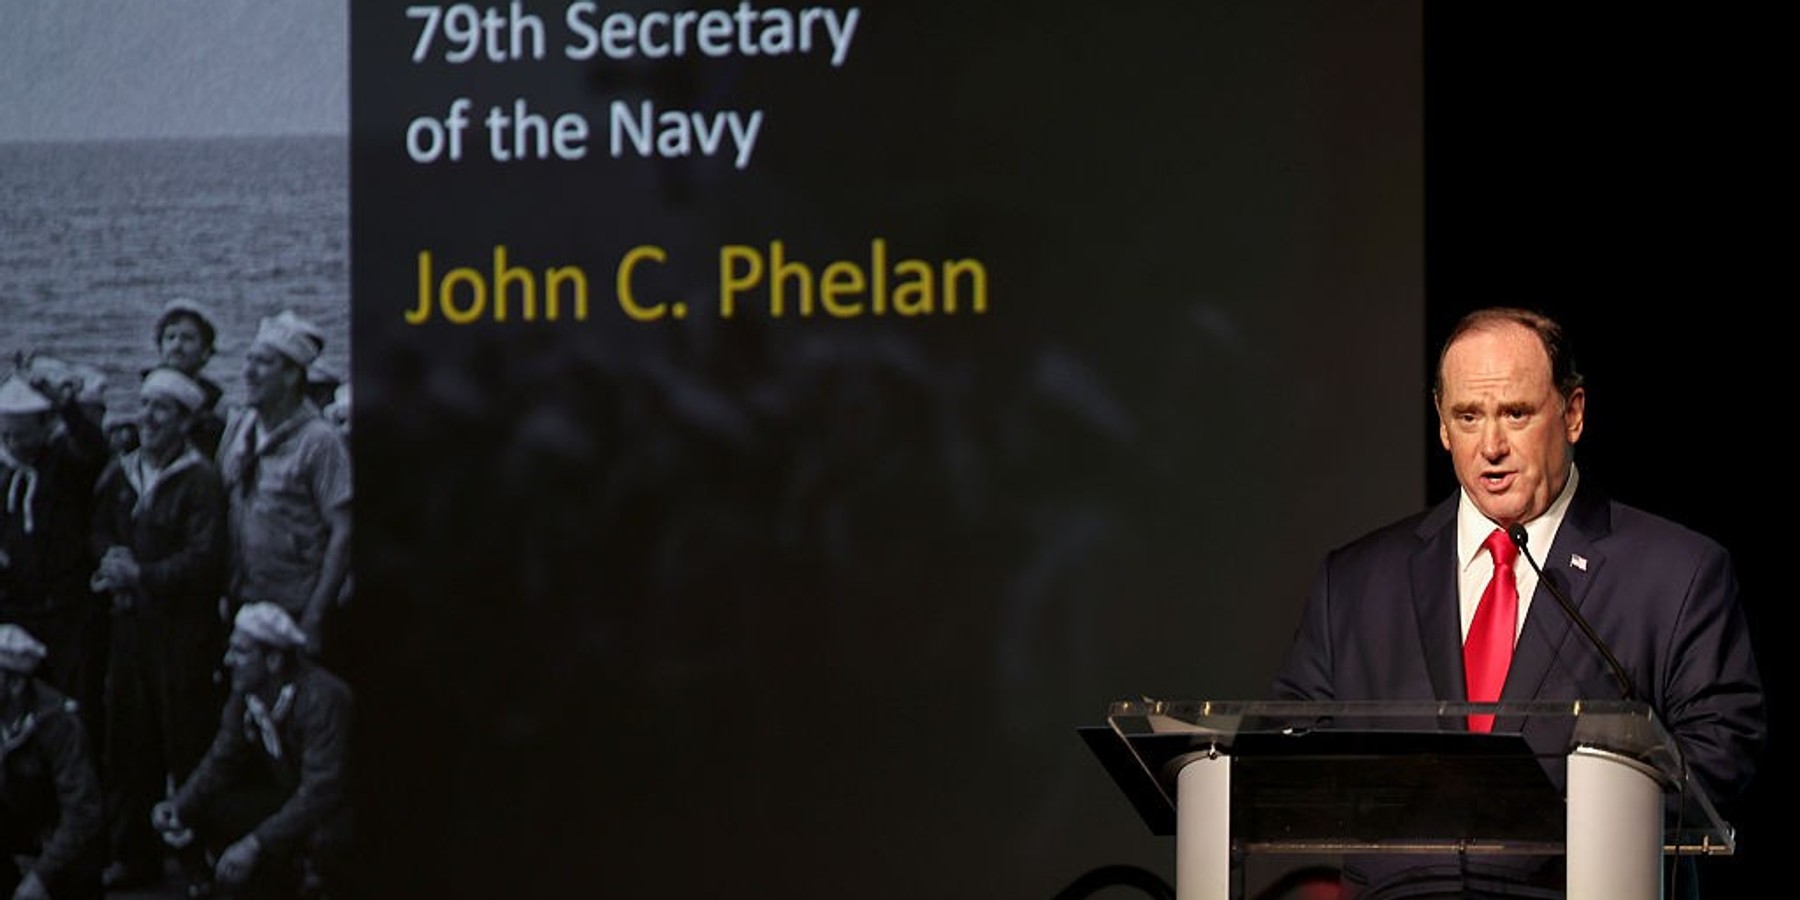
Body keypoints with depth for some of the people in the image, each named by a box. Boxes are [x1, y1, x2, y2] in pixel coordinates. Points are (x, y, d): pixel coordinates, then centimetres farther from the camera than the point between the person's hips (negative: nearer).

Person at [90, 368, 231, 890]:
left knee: (189, 746, -4)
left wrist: (140, 576, -19)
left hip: (184, 628, -6)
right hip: (131, 624, 6)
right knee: (128, 742, 7)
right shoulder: (120, 474, 12)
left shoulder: (201, 481, -8)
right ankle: (133, 853, 15)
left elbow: (204, 558, -15)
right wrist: (113, 560, 0)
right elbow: (101, 530, 21)